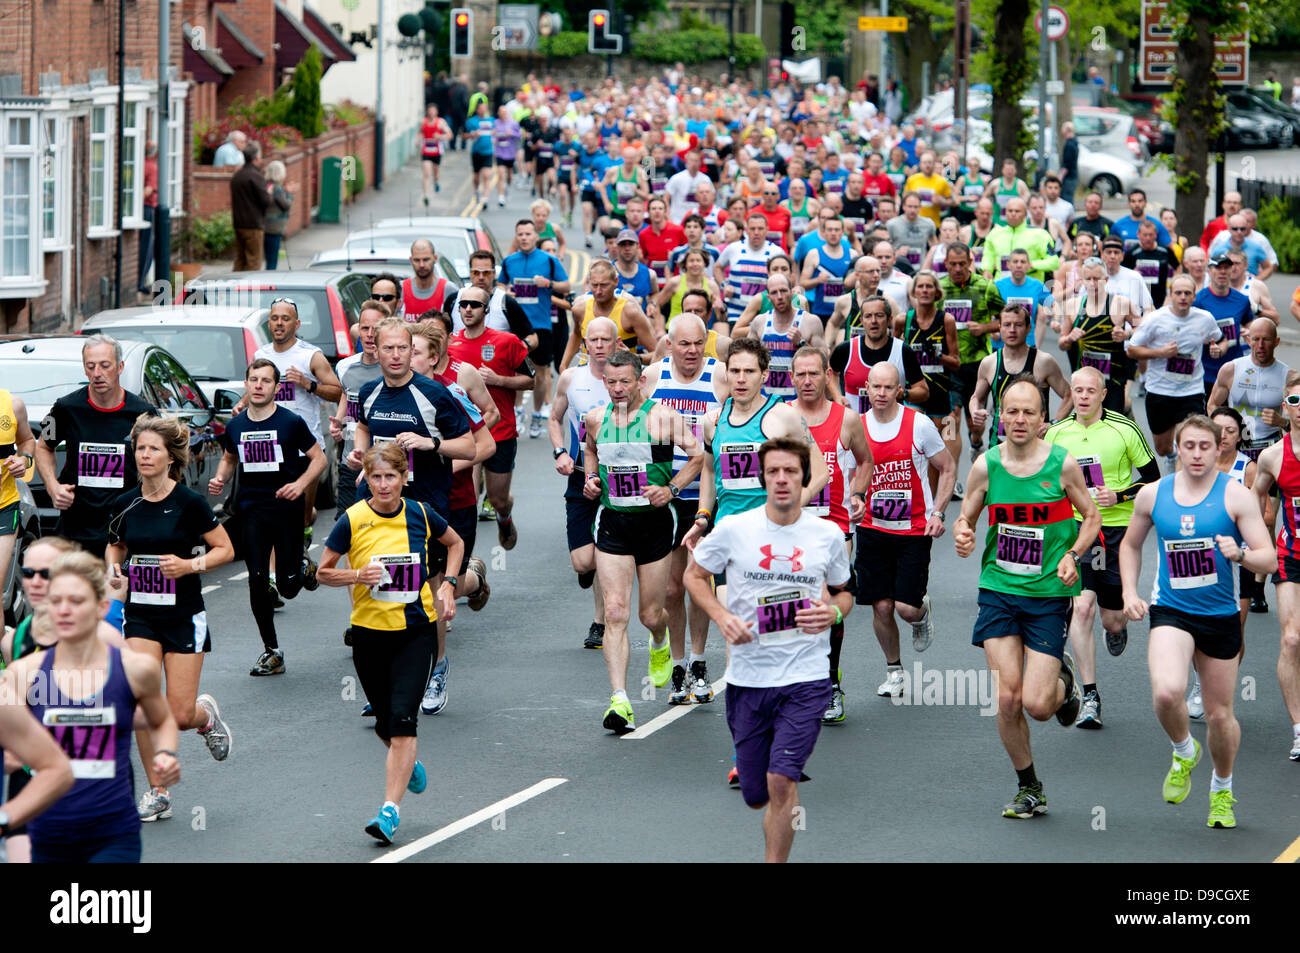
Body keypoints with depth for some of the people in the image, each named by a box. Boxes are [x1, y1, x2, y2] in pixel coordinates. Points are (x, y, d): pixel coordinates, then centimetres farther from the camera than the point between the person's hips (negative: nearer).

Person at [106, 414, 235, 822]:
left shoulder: (189, 503, -10)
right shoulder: (125, 505, 1)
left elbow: (225, 549, -3)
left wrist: (191, 565, -19)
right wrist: (113, 567, -2)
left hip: (184, 616, -3)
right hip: (140, 616, 3)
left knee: (180, 716, -5)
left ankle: (207, 715, 34)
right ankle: (158, 792, 0)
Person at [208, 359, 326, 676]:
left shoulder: (291, 423, -5)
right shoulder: (235, 426, 6)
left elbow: (319, 458, 0)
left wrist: (301, 484, -16)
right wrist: (220, 478, 1)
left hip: (286, 510, -3)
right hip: (251, 511, 3)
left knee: (288, 587, -2)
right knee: (257, 582, -3)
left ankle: (304, 566, 36)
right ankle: (271, 652, 9)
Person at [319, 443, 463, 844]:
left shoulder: (421, 514, -3)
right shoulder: (352, 521, -7)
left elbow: (455, 544, 17)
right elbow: (324, 571, 1)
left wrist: (447, 585, 3)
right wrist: (358, 575, -18)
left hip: (416, 630, -1)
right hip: (369, 631, 1)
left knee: (402, 720, -15)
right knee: (385, 724, 11)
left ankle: (390, 810, -16)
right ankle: (411, 764, 45)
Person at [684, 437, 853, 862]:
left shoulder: (828, 536, 1)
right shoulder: (733, 529, -3)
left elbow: (844, 591, 17)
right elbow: (694, 576, 11)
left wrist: (834, 612, -7)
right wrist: (722, 617, -7)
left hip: (805, 679, -1)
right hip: (747, 678, 1)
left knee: (780, 782, -18)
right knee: (755, 796, 9)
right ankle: (790, 809, 46)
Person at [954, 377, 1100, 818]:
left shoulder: (1062, 464, -7)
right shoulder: (986, 466, -2)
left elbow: (1091, 517, 7)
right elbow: (965, 520, 9)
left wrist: (1073, 556, -10)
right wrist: (962, 535, -14)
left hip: (1048, 593, -2)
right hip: (999, 589, 2)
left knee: (1036, 705, -9)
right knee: (1006, 699, -4)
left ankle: (1063, 682, 28)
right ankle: (1029, 789, 16)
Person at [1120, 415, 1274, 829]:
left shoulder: (1236, 495, -6)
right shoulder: (1153, 494, 2)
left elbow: (1269, 558, -9)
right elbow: (1131, 545, 19)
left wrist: (1241, 553, -30)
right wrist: (1129, 592, 6)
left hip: (1220, 615, 0)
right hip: (1170, 612, 0)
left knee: (1219, 714, 9)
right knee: (1166, 692, -27)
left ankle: (1222, 790, 36)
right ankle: (1183, 752, 5)